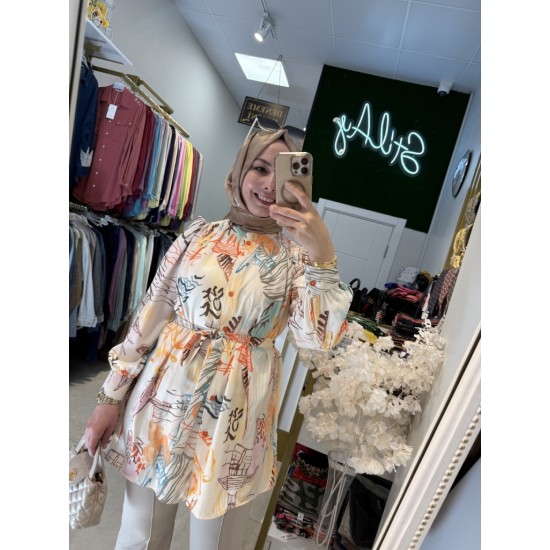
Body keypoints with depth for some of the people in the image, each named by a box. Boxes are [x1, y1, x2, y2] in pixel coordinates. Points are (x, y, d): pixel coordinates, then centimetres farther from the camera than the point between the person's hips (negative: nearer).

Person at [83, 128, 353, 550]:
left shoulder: (296, 254, -5)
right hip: (163, 395, 2)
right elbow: (150, 315, 1)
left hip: (235, 414, -1)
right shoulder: (200, 234, -1)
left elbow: (318, 337, -17)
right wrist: (112, 395, 4)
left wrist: (323, 255, -27)